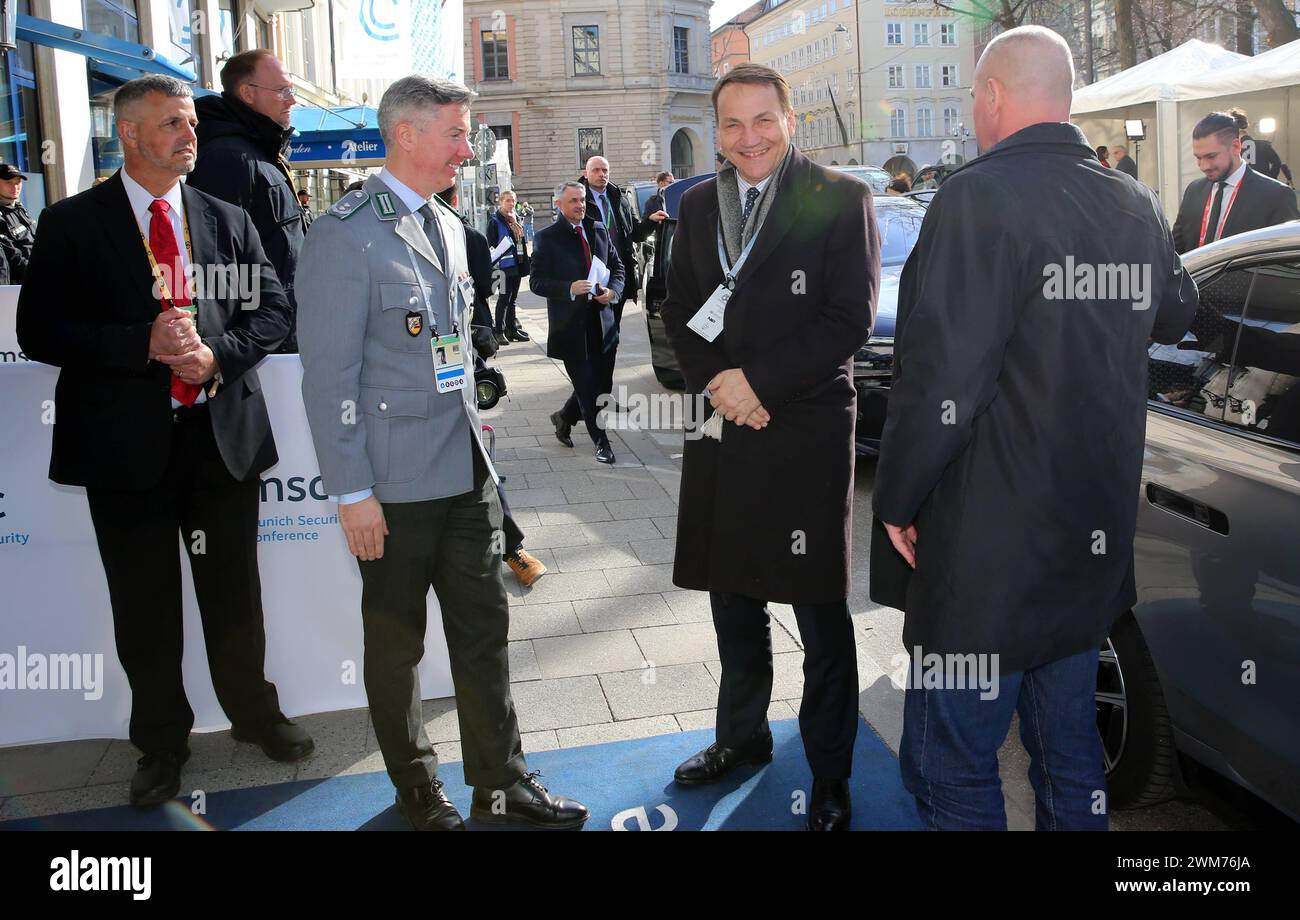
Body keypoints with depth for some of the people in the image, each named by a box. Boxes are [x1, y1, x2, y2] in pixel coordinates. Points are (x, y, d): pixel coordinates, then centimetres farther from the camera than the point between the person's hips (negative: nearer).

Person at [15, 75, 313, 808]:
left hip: (222, 433, 2)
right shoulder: (72, 224, 0)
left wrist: (218, 353, -13)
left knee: (235, 593, 13)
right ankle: (162, 741, 28)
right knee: (145, 606, 9)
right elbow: (40, 330, -6)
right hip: (126, 441, -2)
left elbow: (273, 310, 6)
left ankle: (254, 711, 34)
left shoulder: (229, 220, 8)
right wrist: (141, 343, -19)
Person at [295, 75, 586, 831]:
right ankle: (417, 790, 29)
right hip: (395, 483, -7)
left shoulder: (448, 226, 12)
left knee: (485, 626, 11)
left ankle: (501, 782, 25)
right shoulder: (345, 235, -12)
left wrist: (473, 439, 16)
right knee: (398, 640, 10)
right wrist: (354, 492, -15)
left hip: (467, 470, 7)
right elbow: (329, 373, -14)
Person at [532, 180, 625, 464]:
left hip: (602, 322, 5)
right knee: (587, 387, 2)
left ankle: (564, 418, 35)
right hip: (571, 324, -5)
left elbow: (617, 266, 17)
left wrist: (613, 291, -4)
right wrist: (570, 289, -22)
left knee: (602, 385, 10)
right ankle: (601, 441, 18)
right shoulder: (547, 237, -5)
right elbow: (537, 281, -8)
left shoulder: (599, 230, 10)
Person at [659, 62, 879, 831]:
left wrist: (760, 382, -15)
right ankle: (743, 736, 38)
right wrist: (715, 382, -7)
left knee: (822, 615, 4)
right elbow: (681, 311, 11)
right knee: (733, 598, 17)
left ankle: (830, 779, 20)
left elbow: (852, 318, -11)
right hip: (723, 430, 5)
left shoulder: (842, 199, -5)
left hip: (808, 430, -5)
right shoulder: (698, 205, 11)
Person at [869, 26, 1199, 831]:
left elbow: (942, 378, -22)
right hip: (1094, 540, 8)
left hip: (989, 547, -8)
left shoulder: (980, 197, -17)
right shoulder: (1137, 206, 6)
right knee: (1071, 753, 19)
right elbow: (1176, 315, 25)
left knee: (952, 768, 3)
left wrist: (897, 500, -10)